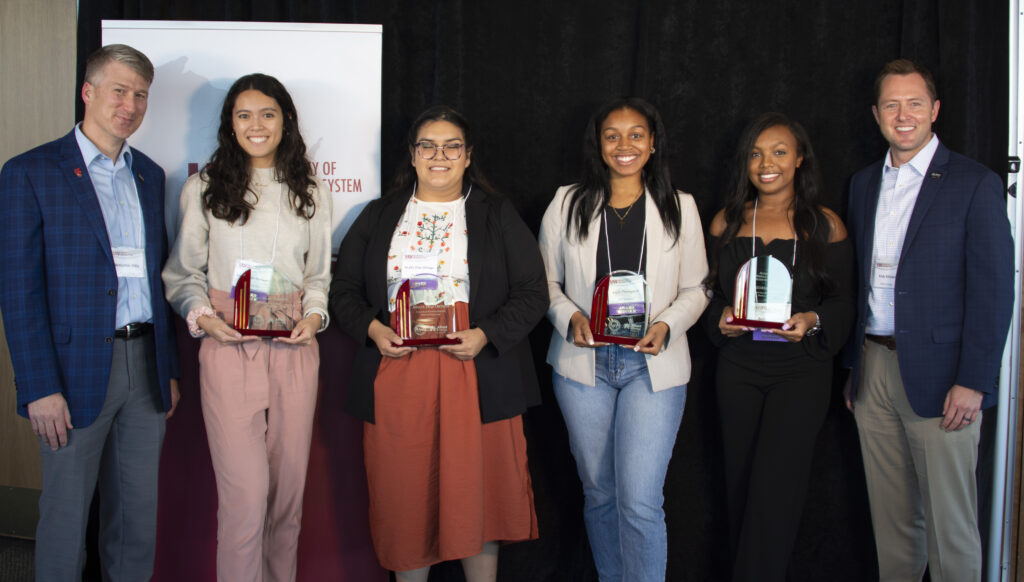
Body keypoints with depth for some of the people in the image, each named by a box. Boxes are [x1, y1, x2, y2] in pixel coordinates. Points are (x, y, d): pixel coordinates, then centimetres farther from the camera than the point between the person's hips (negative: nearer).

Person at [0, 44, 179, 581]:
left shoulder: (150, 175, 12)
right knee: (65, 516, 6)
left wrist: (170, 370, 12)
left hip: (146, 363, 5)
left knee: (138, 516, 13)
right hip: (77, 369, -5)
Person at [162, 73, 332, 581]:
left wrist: (313, 316, -2)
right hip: (228, 348, -3)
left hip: (295, 349, 3)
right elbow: (182, 273, 8)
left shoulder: (311, 193, 12)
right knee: (246, 492, -9)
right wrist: (203, 316, -10)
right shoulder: (203, 189, 4)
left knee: (289, 484, 10)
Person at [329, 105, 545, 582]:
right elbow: (344, 289, 13)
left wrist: (484, 336, -13)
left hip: (476, 378, -1)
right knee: (404, 496, 6)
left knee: (478, 494, 3)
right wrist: (373, 329, -7)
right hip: (397, 379, 2)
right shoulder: (379, 216, 14)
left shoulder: (497, 215, 9)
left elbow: (533, 292, 3)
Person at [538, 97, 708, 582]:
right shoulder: (567, 204, 3)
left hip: (653, 365, -1)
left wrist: (666, 326, -13)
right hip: (583, 362, 2)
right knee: (598, 491, 14)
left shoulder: (679, 208, 3)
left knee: (640, 501, -9)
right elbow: (545, 281, 8)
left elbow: (695, 288, 6)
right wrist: (569, 316, -11)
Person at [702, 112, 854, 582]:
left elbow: (843, 303, 3)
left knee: (774, 486, -11)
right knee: (741, 483, 9)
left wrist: (813, 321, -17)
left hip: (801, 368, -3)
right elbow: (709, 292, 13)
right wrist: (721, 318, -7)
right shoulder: (727, 222, 8)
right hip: (738, 366, 3)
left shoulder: (825, 225, 1)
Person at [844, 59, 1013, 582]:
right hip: (872, 368, 5)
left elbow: (993, 290, -8)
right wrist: (854, 365, 13)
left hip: (937, 376, -5)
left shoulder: (975, 184, -4)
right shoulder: (864, 184, 13)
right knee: (889, 516, 13)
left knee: (950, 520, 2)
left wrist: (973, 381, -14)